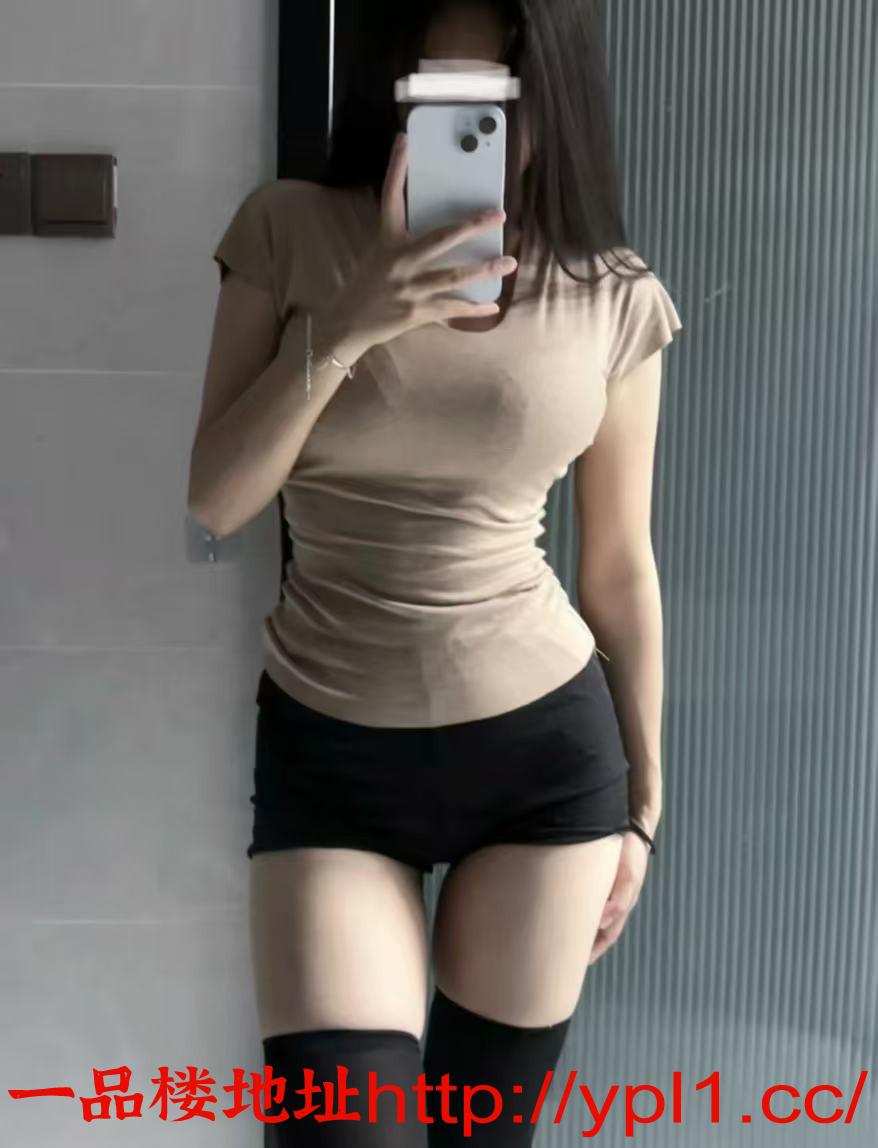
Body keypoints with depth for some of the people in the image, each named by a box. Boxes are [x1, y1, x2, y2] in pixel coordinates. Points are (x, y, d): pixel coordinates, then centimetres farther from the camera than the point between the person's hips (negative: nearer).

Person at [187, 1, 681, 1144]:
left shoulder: (615, 300, -3)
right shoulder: (288, 235, -4)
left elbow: (621, 569, 5)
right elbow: (215, 501, -9)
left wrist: (642, 801, 10)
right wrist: (349, 326, -22)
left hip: (548, 746, 1)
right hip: (325, 752, 0)